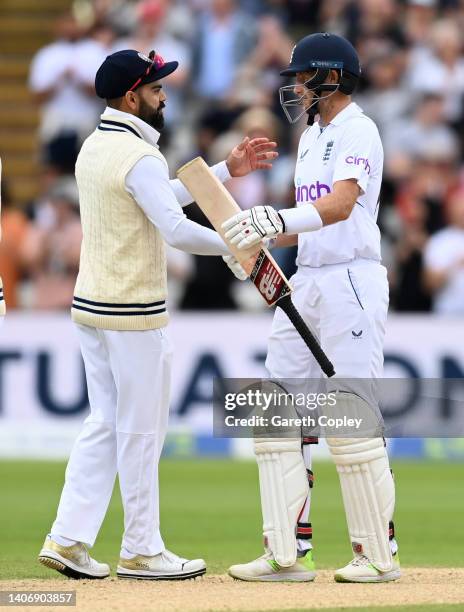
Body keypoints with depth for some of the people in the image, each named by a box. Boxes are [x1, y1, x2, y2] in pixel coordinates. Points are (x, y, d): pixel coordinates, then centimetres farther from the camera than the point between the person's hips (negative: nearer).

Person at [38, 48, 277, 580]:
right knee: (141, 431, 1)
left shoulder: (94, 147, 13)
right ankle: (141, 551, 8)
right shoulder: (139, 157, -17)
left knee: (104, 425, 13)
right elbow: (177, 230, -24)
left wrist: (228, 170, 17)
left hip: (89, 307, 9)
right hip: (134, 316, -9)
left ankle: (67, 540, 8)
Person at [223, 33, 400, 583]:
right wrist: (257, 238, 8)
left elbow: (339, 205, -27)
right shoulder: (311, 137, 19)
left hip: (351, 282, -9)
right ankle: (288, 553, 5)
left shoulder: (357, 132, -10)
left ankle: (379, 553, 1)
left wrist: (275, 218, -41)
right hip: (306, 283, 9)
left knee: (351, 415, -8)